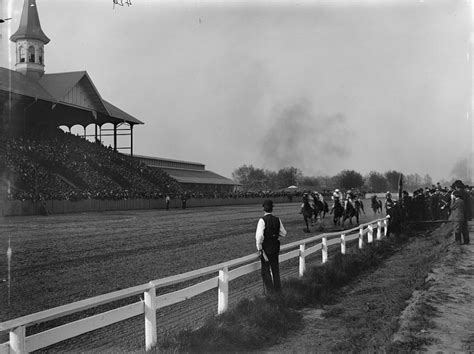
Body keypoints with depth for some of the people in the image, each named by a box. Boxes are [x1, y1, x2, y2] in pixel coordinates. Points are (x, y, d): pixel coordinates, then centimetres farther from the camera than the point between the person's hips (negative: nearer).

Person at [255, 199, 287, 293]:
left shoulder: (262, 220, -18)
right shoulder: (277, 219, 0)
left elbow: (259, 236, -24)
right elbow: (283, 233, 8)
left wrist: (259, 248, -14)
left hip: (266, 247, -6)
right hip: (275, 246, 6)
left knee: (265, 269, 7)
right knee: (275, 267, 19)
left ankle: (270, 290, 10)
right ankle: (278, 288, 29)